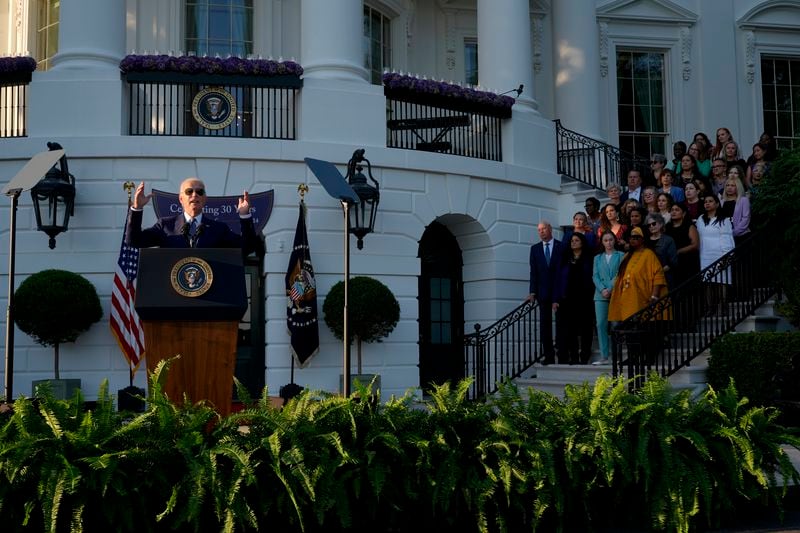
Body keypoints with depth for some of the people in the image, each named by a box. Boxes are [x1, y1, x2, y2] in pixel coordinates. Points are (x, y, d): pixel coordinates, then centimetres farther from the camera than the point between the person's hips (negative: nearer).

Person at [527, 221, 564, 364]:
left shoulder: (562, 247, 2)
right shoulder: (535, 249, 10)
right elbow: (534, 272, 6)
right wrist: (532, 291, -3)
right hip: (543, 291, 3)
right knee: (545, 324, 1)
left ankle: (562, 353, 5)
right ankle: (548, 355, 4)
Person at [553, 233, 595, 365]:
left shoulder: (589, 259, 5)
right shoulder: (565, 260, 12)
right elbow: (558, 279, 9)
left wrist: (593, 295, -10)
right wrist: (555, 299, 1)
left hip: (584, 298, -2)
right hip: (568, 298, 2)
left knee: (585, 329, -1)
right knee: (569, 329, 0)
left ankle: (584, 357, 5)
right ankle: (573, 357, 6)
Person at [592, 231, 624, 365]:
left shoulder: (621, 256, 7)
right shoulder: (597, 258, 18)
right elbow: (595, 276, 9)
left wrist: (610, 289, -12)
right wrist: (602, 289, -8)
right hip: (601, 295, 3)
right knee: (601, 324, -3)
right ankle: (604, 356, -1)